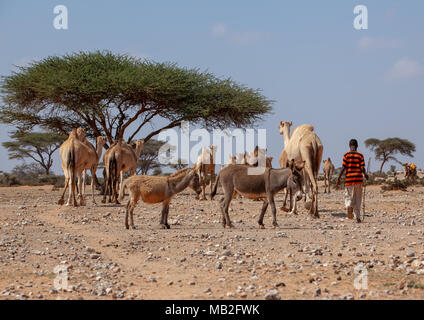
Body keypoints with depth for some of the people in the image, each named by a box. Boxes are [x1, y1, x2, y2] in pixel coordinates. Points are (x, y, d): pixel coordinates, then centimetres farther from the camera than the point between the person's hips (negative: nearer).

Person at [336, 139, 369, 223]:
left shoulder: (346, 155, -1)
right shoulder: (360, 155, 2)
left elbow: (343, 168, -6)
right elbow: (362, 168, -3)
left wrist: (339, 178, 1)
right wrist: (365, 175, 16)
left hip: (348, 179, -1)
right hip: (358, 179, 1)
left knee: (348, 196, 9)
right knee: (358, 199, 10)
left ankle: (349, 206, -24)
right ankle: (358, 217, 6)